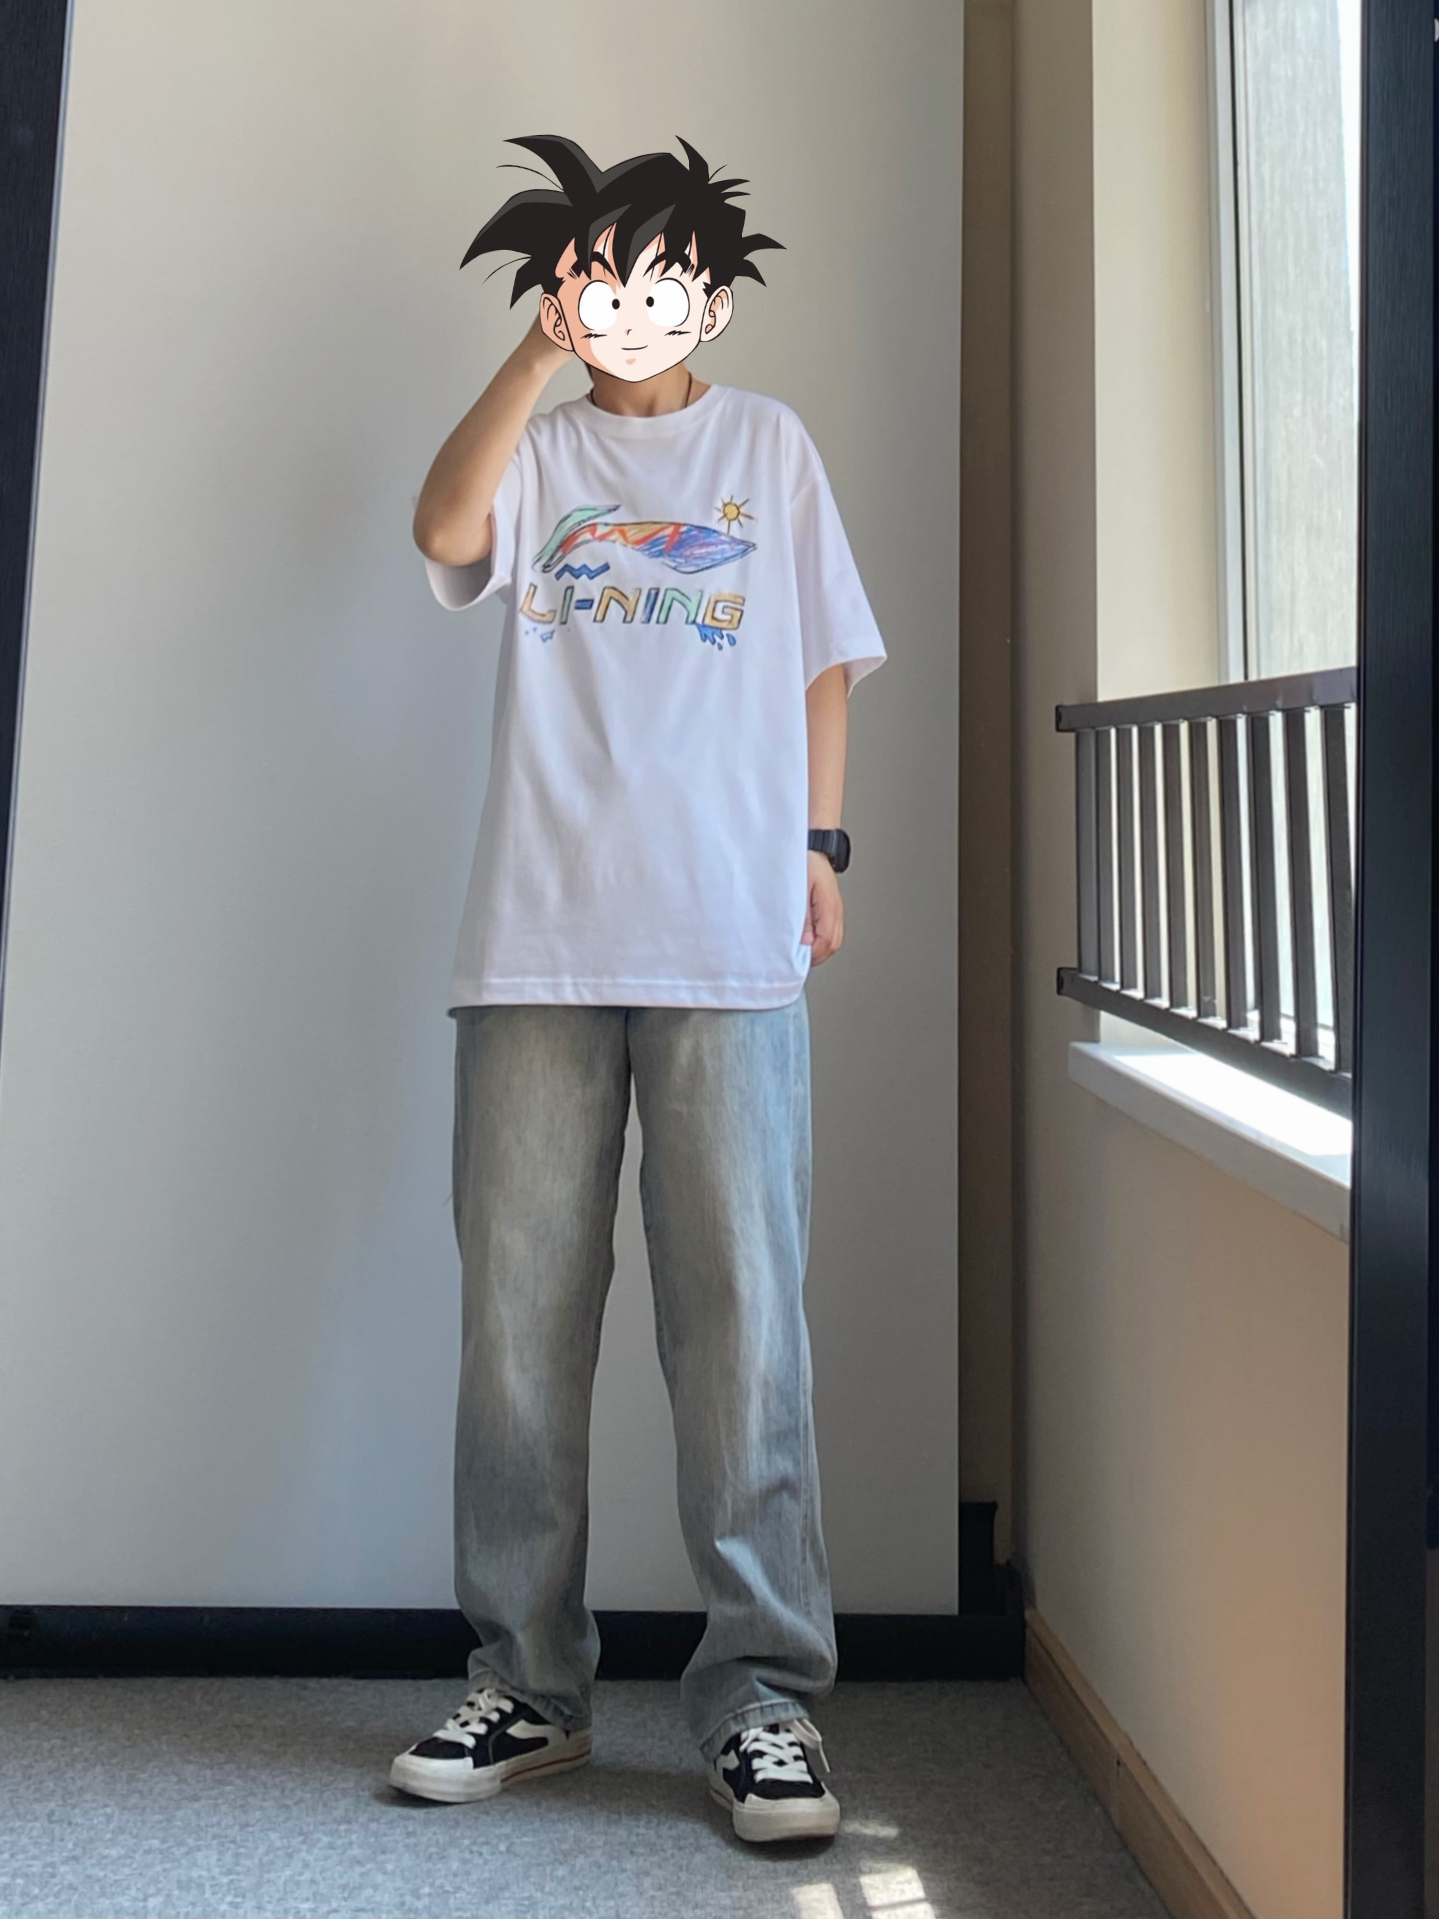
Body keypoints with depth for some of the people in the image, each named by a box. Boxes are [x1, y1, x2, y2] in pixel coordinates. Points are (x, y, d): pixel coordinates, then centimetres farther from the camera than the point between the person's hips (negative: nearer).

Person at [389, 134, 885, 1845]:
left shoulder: (769, 445, 19)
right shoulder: (537, 448, 18)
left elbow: (825, 658, 18)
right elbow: (445, 532, -4)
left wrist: (822, 840, 8)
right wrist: (540, 354, -6)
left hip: (731, 940, -1)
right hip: (537, 937, 1)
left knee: (741, 1317, -5)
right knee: (519, 1318, 1)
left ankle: (761, 1690, 3)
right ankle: (527, 1681, 12)